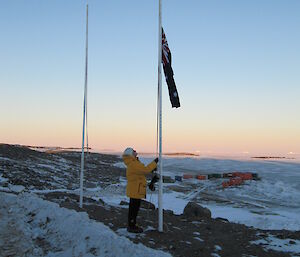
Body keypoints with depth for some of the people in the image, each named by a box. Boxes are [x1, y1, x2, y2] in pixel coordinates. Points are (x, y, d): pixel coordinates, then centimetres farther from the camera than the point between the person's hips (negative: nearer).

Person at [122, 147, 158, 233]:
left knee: (134, 208, 17)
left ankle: (132, 225, 27)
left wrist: (152, 168, 3)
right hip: (135, 191, -10)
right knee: (134, 208, -2)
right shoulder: (133, 164, -21)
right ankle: (131, 227, 6)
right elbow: (146, 170, -26)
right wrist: (154, 162, -17)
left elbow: (142, 170, 16)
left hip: (134, 191, 10)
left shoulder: (133, 163, 13)